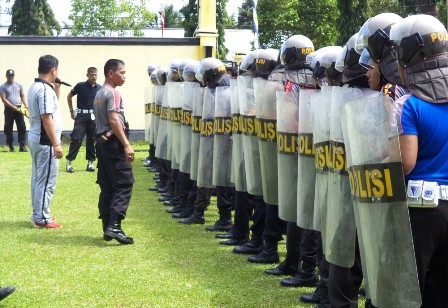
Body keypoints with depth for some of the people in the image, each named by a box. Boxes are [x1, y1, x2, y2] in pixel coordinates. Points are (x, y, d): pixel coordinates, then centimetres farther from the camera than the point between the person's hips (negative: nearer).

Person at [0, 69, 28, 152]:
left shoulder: (19, 85, 12)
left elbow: (23, 96, 14)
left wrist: (26, 105, -2)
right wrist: (12, 107, -18)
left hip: (19, 109, 2)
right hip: (9, 109, -2)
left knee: (22, 127, -4)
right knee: (8, 128, 0)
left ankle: (22, 146, -3)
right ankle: (11, 147, 8)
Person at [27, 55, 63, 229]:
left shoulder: (35, 87, 10)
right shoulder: (45, 89, -20)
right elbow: (46, 118, -25)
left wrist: (56, 89, 12)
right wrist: (56, 144, -24)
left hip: (35, 138, 10)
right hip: (45, 141, -10)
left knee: (38, 178, 16)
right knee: (47, 181, -4)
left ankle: (38, 214, 24)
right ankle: (42, 218, 0)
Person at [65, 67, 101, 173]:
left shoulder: (99, 88, 4)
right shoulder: (80, 86, -3)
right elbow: (69, 96, 9)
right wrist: (71, 111, 7)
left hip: (93, 116, 3)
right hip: (81, 116, -3)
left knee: (91, 140, 6)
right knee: (77, 139, -9)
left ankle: (90, 162, 16)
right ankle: (69, 162, -3)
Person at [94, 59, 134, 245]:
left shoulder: (99, 93, 18)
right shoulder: (112, 93, -11)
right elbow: (114, 120, -21)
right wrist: (126, 145, -23)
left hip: (102, 141, 10)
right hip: (113, 142, -10)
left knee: (107, 186, 11)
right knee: (124, 184, -9)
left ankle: (107, 227, 13)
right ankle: (114, 226, -19)